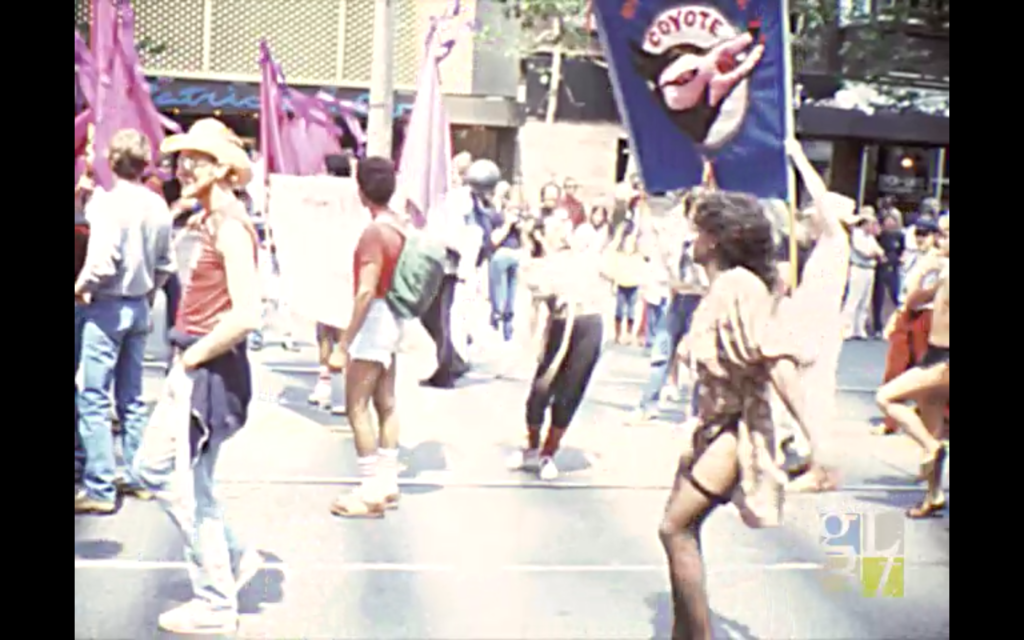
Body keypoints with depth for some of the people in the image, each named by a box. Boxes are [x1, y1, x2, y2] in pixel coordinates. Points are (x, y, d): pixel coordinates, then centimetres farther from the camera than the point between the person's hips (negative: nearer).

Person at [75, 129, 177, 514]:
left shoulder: (107, 201, -16)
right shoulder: (157, 205, 3)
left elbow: (102, 262, -22)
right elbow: (166, 264, 8)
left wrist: (81, 288, -6)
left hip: (107, 307, -7)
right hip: (139, 307, 7)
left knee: (94, 400, -2)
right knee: (132, 397, 15)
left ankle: (100, 489, -1)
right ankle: (137, 476, 22)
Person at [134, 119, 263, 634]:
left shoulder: (229, 226, -18)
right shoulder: (210, 220, 12)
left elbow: (246, 314, -27)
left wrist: (193, 356, -16)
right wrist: (187, 356, 12)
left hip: (210, 373, -10)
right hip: (193, 370, 10)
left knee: (188, 489, 1)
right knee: (153, 466, 19)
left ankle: (216, 606, 16)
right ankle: (233, 556, 28)